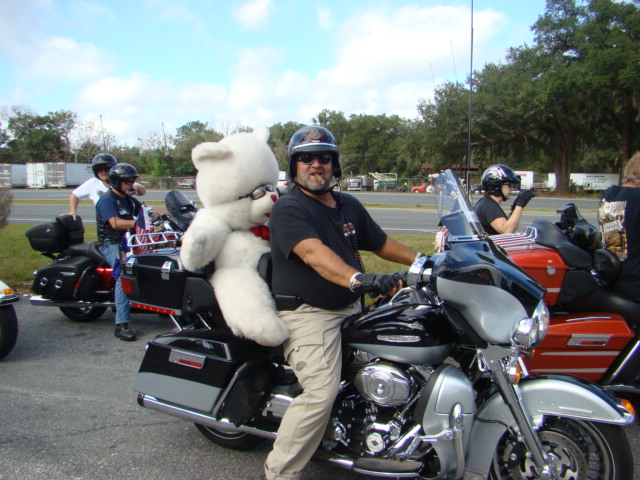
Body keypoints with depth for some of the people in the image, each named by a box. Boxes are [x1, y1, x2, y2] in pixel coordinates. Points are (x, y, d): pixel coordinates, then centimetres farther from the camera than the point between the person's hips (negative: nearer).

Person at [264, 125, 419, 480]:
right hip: (308, 314, -8)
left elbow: (381, 243, 24)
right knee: (321, 392, -24)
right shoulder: (288, 209, -12)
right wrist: (359, 279, -46)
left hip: (350, 309, 8)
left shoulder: (350, 206, 13)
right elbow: (313, 252, -31)